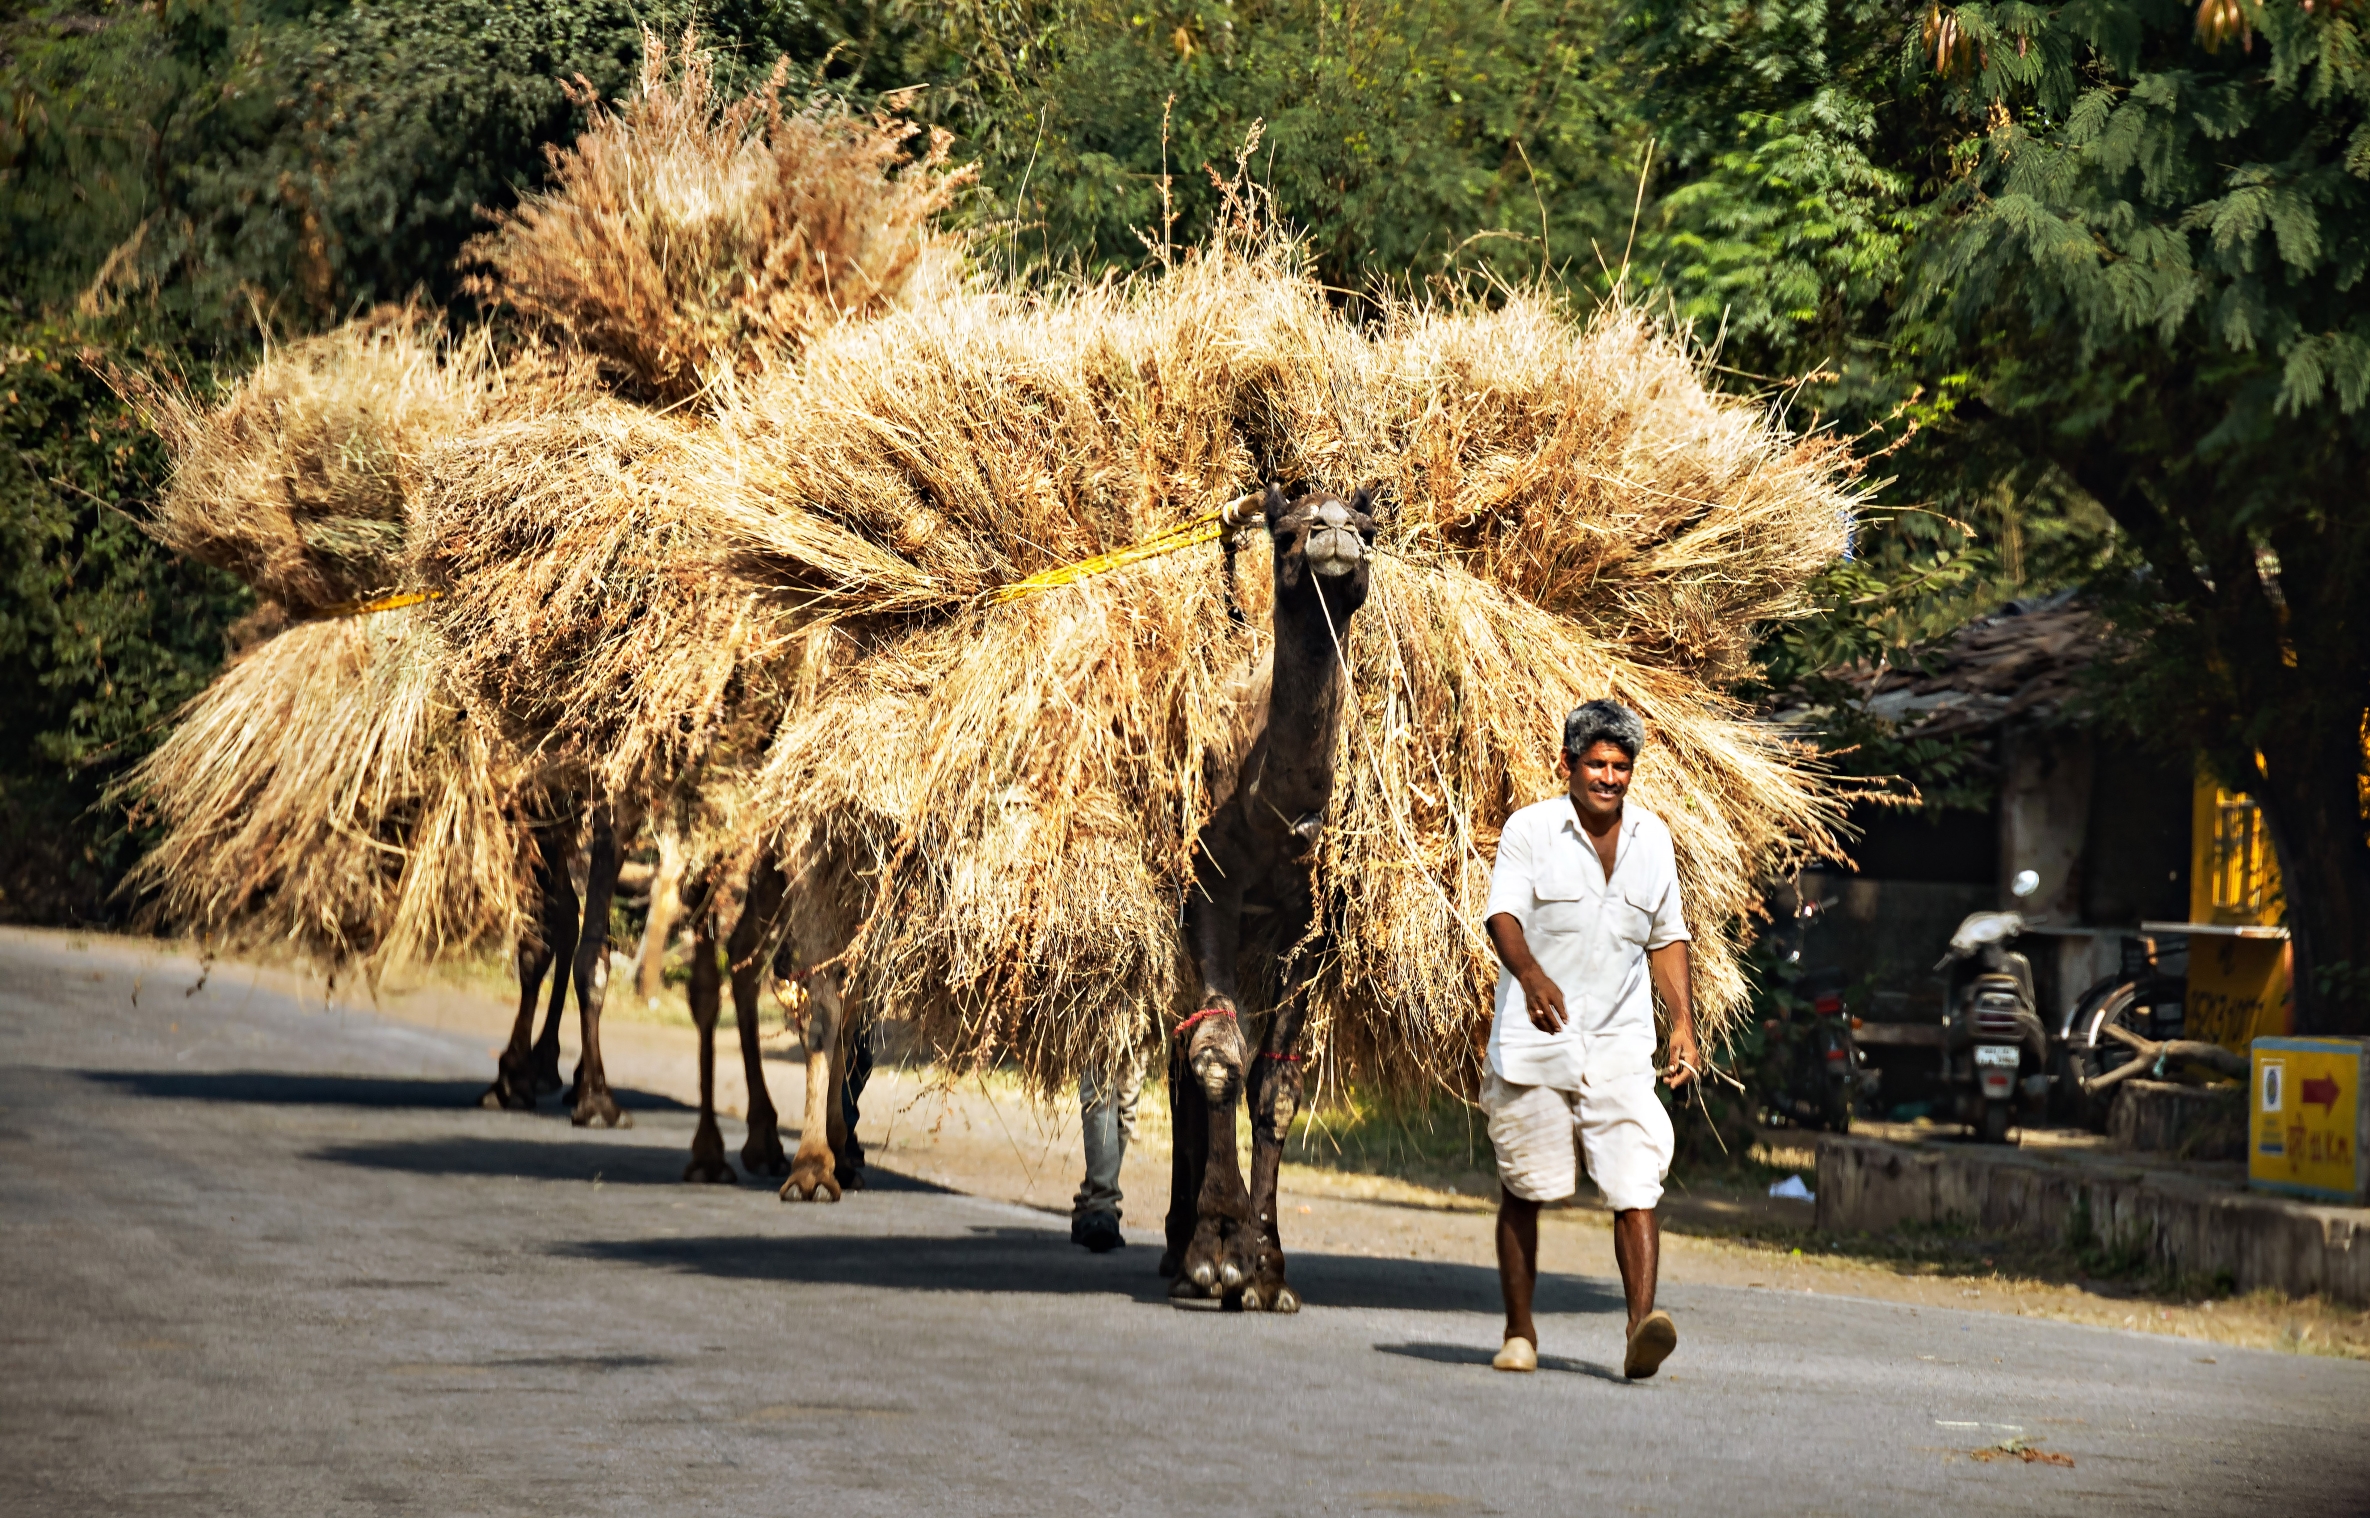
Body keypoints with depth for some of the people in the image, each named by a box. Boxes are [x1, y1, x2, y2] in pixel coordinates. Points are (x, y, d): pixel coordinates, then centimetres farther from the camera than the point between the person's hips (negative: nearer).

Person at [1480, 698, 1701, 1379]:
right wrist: (1531, 974, -39)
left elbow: (1666, 939, 19)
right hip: (1535, 1041, -2)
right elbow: (1503, 915, -19)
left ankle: (1642, 1330, -23)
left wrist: (1683, 1023, 9)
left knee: (1637, 1188, -13)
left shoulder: (1652, 838, 9)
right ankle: (1519, 1333, 20)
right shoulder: (1530, 829, -5)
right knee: (1524, 1192, 7)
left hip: (1620, 1045, 2)